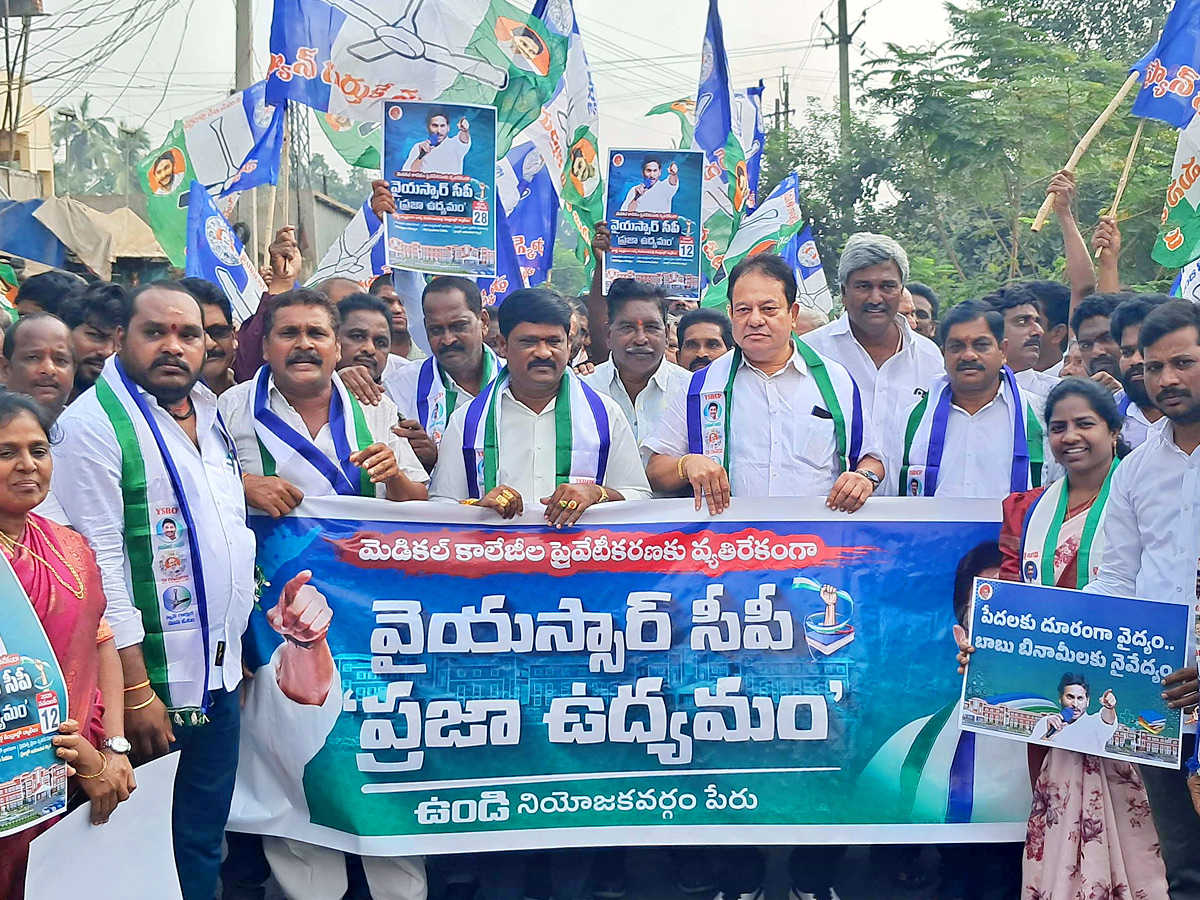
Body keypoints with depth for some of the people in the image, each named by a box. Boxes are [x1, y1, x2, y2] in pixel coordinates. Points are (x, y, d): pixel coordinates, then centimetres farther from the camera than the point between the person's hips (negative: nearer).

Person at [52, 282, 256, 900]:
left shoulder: (209, 414, 11)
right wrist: (135, 689, -21)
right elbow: (98, 565, -18)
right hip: (153, 685, -7)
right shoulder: (94, 424, -13)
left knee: (203, 848, 17)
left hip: (220, 678, 7)